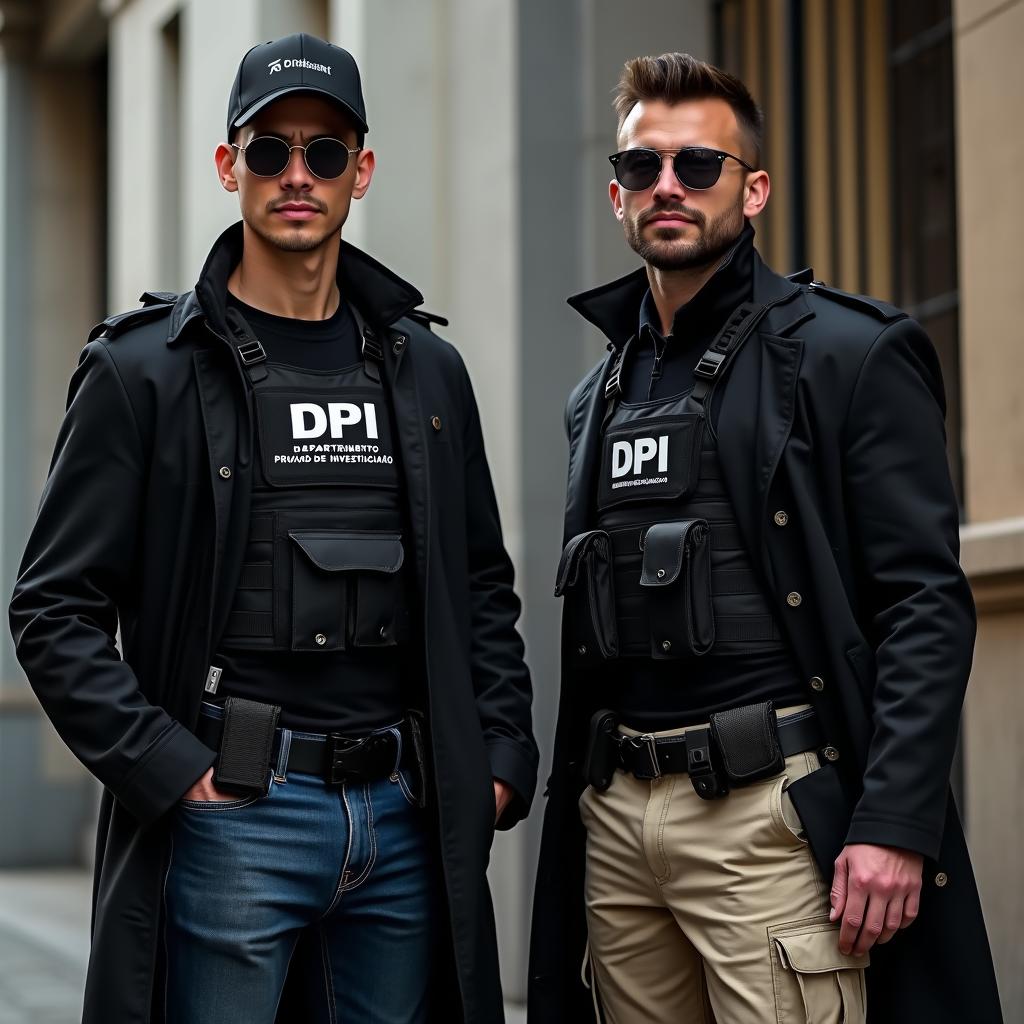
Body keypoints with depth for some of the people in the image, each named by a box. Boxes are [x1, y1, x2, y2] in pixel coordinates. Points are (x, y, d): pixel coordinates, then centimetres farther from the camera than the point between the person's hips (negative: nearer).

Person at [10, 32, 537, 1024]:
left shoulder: (426, 372, 12)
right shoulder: (145, 370, -1)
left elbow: (482, 588, 18)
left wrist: (503, 756, 6)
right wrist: (168, 769, -12)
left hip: (407, 822, 4)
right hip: (233, 820, -4)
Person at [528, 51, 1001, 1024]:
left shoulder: (851, 354, -2)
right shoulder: (599, 395, 17)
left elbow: (925, 605, -9)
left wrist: (895, 825, -18)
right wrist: (572, 802, 16)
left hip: (768, 813, -6)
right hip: (617, 816, 6)